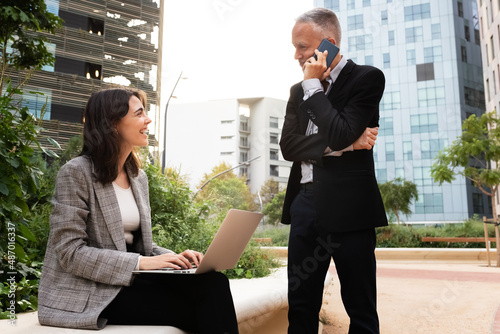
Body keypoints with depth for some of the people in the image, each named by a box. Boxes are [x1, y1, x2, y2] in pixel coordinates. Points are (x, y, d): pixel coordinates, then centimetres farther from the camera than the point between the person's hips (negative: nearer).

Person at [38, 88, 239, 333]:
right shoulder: (76, 173, -9)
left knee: (213, 281, -20)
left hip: (127, 281, 6)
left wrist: (174, 258, -5)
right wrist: (140, 263, -21)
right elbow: (70, 252, -15)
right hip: (87, 295, -6)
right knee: (202, 309, -23)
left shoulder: (138, 177, 11)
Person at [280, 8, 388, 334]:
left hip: (348, 206, -5)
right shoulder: (299, 91, 15)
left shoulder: (367, 78, -2)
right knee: (301, 306, 9)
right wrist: (340, 146, -11)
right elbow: (288, 146, 2)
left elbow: (340, 134, -17)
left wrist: (313, 86, -8)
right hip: (305, 203, 5)